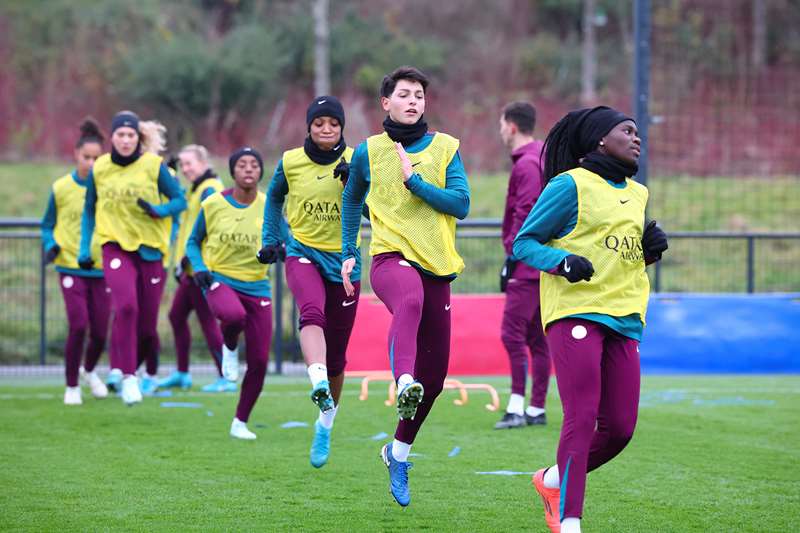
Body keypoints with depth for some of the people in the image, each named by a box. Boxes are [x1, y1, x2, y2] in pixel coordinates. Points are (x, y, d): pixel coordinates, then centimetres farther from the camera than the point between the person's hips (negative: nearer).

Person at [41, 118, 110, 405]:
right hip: (71, 267, -1)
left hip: (102, 268, 1)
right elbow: (48, 225, 11)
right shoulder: (61, 188, -1)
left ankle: (89, 370, 37)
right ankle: (71, 386, 5)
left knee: (100, 332, 3)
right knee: (78, 325, -15)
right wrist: (50, 246, -7)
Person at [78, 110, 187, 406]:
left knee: (146, 324, 4)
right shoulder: (99, 168, 4)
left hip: (149, 248, 1)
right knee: (126, 306, -25)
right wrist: (84, 248, 11)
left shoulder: (153, 165, -1)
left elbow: (179, 200, 4)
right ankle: (127, 377, -19)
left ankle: (122, 365, 33)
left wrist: (159, 210, -16)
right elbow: (89, 211, 17)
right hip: (115, 247, -1)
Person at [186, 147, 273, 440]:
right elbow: (193, 242, 11)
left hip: (256, 287, 2)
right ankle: (229, 349, -2)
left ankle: (241, 422, 19)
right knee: (234, 315, -39)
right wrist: (199, 269, -7)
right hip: (219, 280, -2)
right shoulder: (213, 205, -2)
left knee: (259, 362, -1)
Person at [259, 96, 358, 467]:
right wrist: (271, 239, 17)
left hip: (343, 260, 1)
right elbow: (274, 198, 22)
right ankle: (318, 383, -56)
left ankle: (325, 423, 26)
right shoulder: (291, 162, 2)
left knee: (336, 356, 7)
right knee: (312, 312, -35)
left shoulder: (356, 161, -1)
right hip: (303, 253, -1)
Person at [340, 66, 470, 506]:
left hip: (436, 266, 3)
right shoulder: (369, 151, 8)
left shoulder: (445, 147, 8)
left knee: (434, 373, 6)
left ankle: (398, 451, 26)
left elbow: (461, 204, -3)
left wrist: (414, 180, -10)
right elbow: (352, 200, 24)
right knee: (409, 301, -41)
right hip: (392, 258, -3)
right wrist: (348, 253, 17)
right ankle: (404, 384, -66)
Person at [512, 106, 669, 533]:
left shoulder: (637, 195, 20)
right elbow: (524, 242, -1)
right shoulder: (570, 185, -2)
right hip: (575, 314, -7)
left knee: (619, 429, 2)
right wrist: (563, 263, -19)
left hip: (623, 321, 7)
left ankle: (553, 480, 26)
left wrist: (650, 249, 9)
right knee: (581, 418, -15)